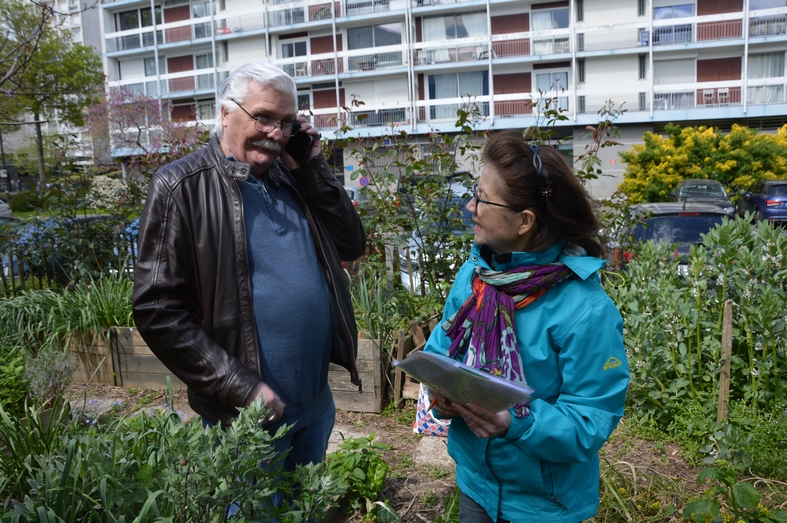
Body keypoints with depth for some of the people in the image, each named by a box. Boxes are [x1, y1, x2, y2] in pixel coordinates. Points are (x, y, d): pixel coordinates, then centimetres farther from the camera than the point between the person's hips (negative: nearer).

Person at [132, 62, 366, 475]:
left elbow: (351, 246, 2)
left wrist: (311, 168, -6)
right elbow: (157, 310, -15)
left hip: (317, 404, 6)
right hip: (244, 414, -6)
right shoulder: (180, 186, -12)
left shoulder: (292, 176, 5)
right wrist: (240, 387, -18)